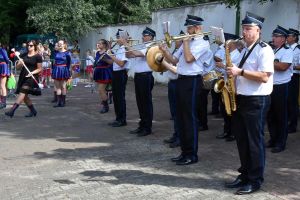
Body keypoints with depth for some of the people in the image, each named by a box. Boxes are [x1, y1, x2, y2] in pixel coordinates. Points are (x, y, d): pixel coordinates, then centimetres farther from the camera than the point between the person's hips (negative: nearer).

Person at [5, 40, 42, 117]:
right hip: (23, 76, 6)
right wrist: (20, 63, -9)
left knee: (23, 92, -19)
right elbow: (18, 66, 13)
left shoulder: (38, 56, -3)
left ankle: (12, 110, -26)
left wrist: (32, 72, -18)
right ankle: (33, 111, 23)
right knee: (24, 96, 7)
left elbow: (39, 69, -2)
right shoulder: (24, 55, 12)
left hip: (31, 77, -6)